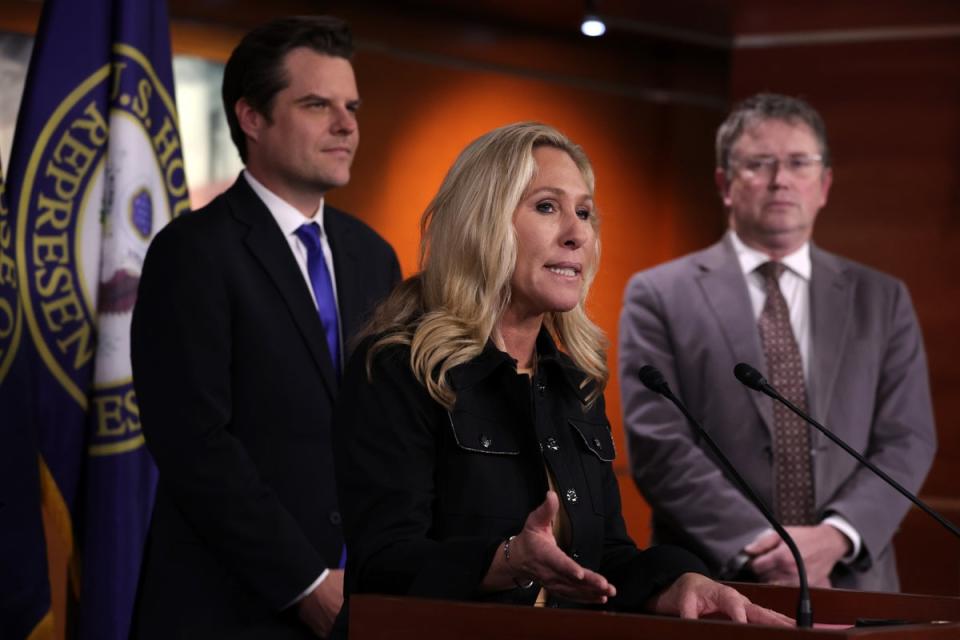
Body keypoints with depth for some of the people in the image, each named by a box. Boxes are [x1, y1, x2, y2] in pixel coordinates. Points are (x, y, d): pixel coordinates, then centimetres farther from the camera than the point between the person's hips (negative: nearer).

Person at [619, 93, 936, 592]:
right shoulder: (659, 296, 3)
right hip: (712, 591, -2)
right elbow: (657, 445, -6)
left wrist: (836, 536, -14)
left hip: (848, 589, 2)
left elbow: (906, 441, 3)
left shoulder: (882, 301, 11)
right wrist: (757, 547, -16)